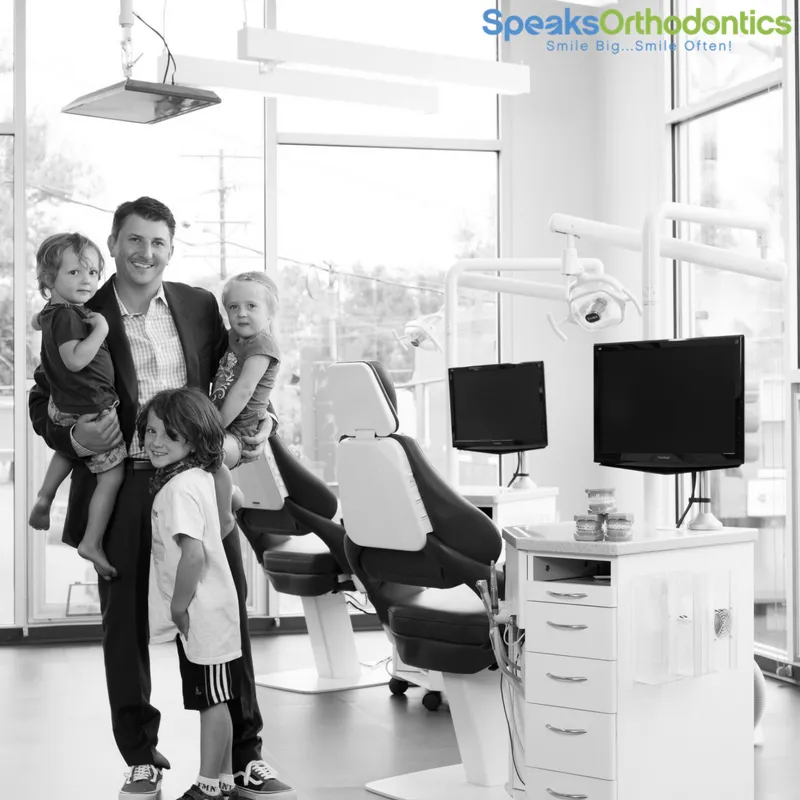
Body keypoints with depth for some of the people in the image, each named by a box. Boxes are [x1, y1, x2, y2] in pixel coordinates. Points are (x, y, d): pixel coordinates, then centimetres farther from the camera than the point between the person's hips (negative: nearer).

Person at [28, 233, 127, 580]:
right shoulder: (67, 315, -24)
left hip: (64, 406, 10)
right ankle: (92, 543, -1)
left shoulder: (51, 311, 6)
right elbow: (75, 359, -34)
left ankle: (44, 498, 44)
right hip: (89, 412, -10)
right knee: (112, 475, -3)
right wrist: (100, 329, -30)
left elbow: (37, 321, 30)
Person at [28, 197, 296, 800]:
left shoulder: (199, 306, 7)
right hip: (120, 490, -1)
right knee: (125, 626, 8)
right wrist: (75, 438, -16)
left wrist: (259, 425, -1)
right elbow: (42, 402, 3)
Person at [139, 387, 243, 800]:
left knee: (212, 701, 1)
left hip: (201, 617, -10)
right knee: (213, 701, 17)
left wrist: (179, 606, -17)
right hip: (204, 614, 10)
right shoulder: (199, 477, 7)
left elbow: (193, 553, -31)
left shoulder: (180, 489, -22)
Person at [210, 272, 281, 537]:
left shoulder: (262, 344, -12)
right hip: (220, 421, 10)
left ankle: (224, 517, -20)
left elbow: (243, 391, -20)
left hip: (241, 429, -10)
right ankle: (229, 494, 21)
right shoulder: (235, 337, 16)